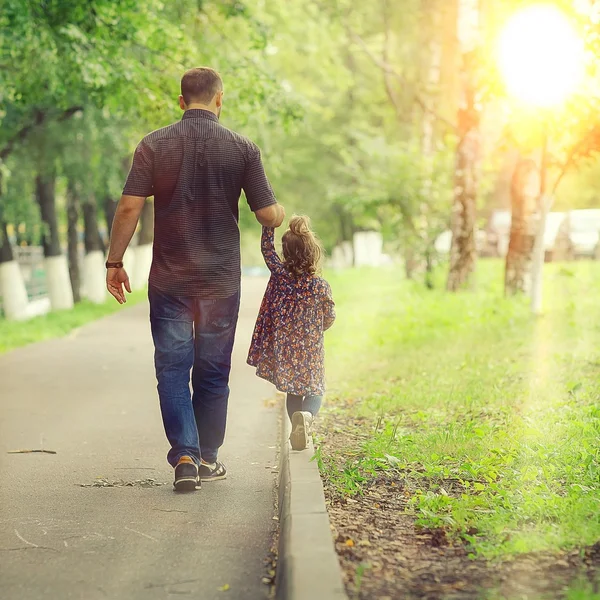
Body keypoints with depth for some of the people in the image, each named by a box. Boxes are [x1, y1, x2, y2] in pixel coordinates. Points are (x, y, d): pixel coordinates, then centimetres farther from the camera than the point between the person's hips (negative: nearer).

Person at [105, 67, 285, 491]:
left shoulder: (154, 145, -4)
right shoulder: (242, 149, -4)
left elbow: (129, 208, -9)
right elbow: (269, 216, -4)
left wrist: (115, 262, 1)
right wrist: (283, 213, 19)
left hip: (169, 278, 0)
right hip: (221, 279, 0)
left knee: (173, 367, 6)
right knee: (213, 370, 12)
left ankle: (184, 457, -7)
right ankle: (207, 458, 19)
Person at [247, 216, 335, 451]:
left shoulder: (280, 274, -12)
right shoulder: (321, 286, -13)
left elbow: (266, 247, 3)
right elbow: (329, 318, 1)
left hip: (283, 348, 2)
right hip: (310, 350, -2)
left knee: (292, 390, 20)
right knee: (315, 390, 13)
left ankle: (297, 430, 7)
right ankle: (307, 415, -18)